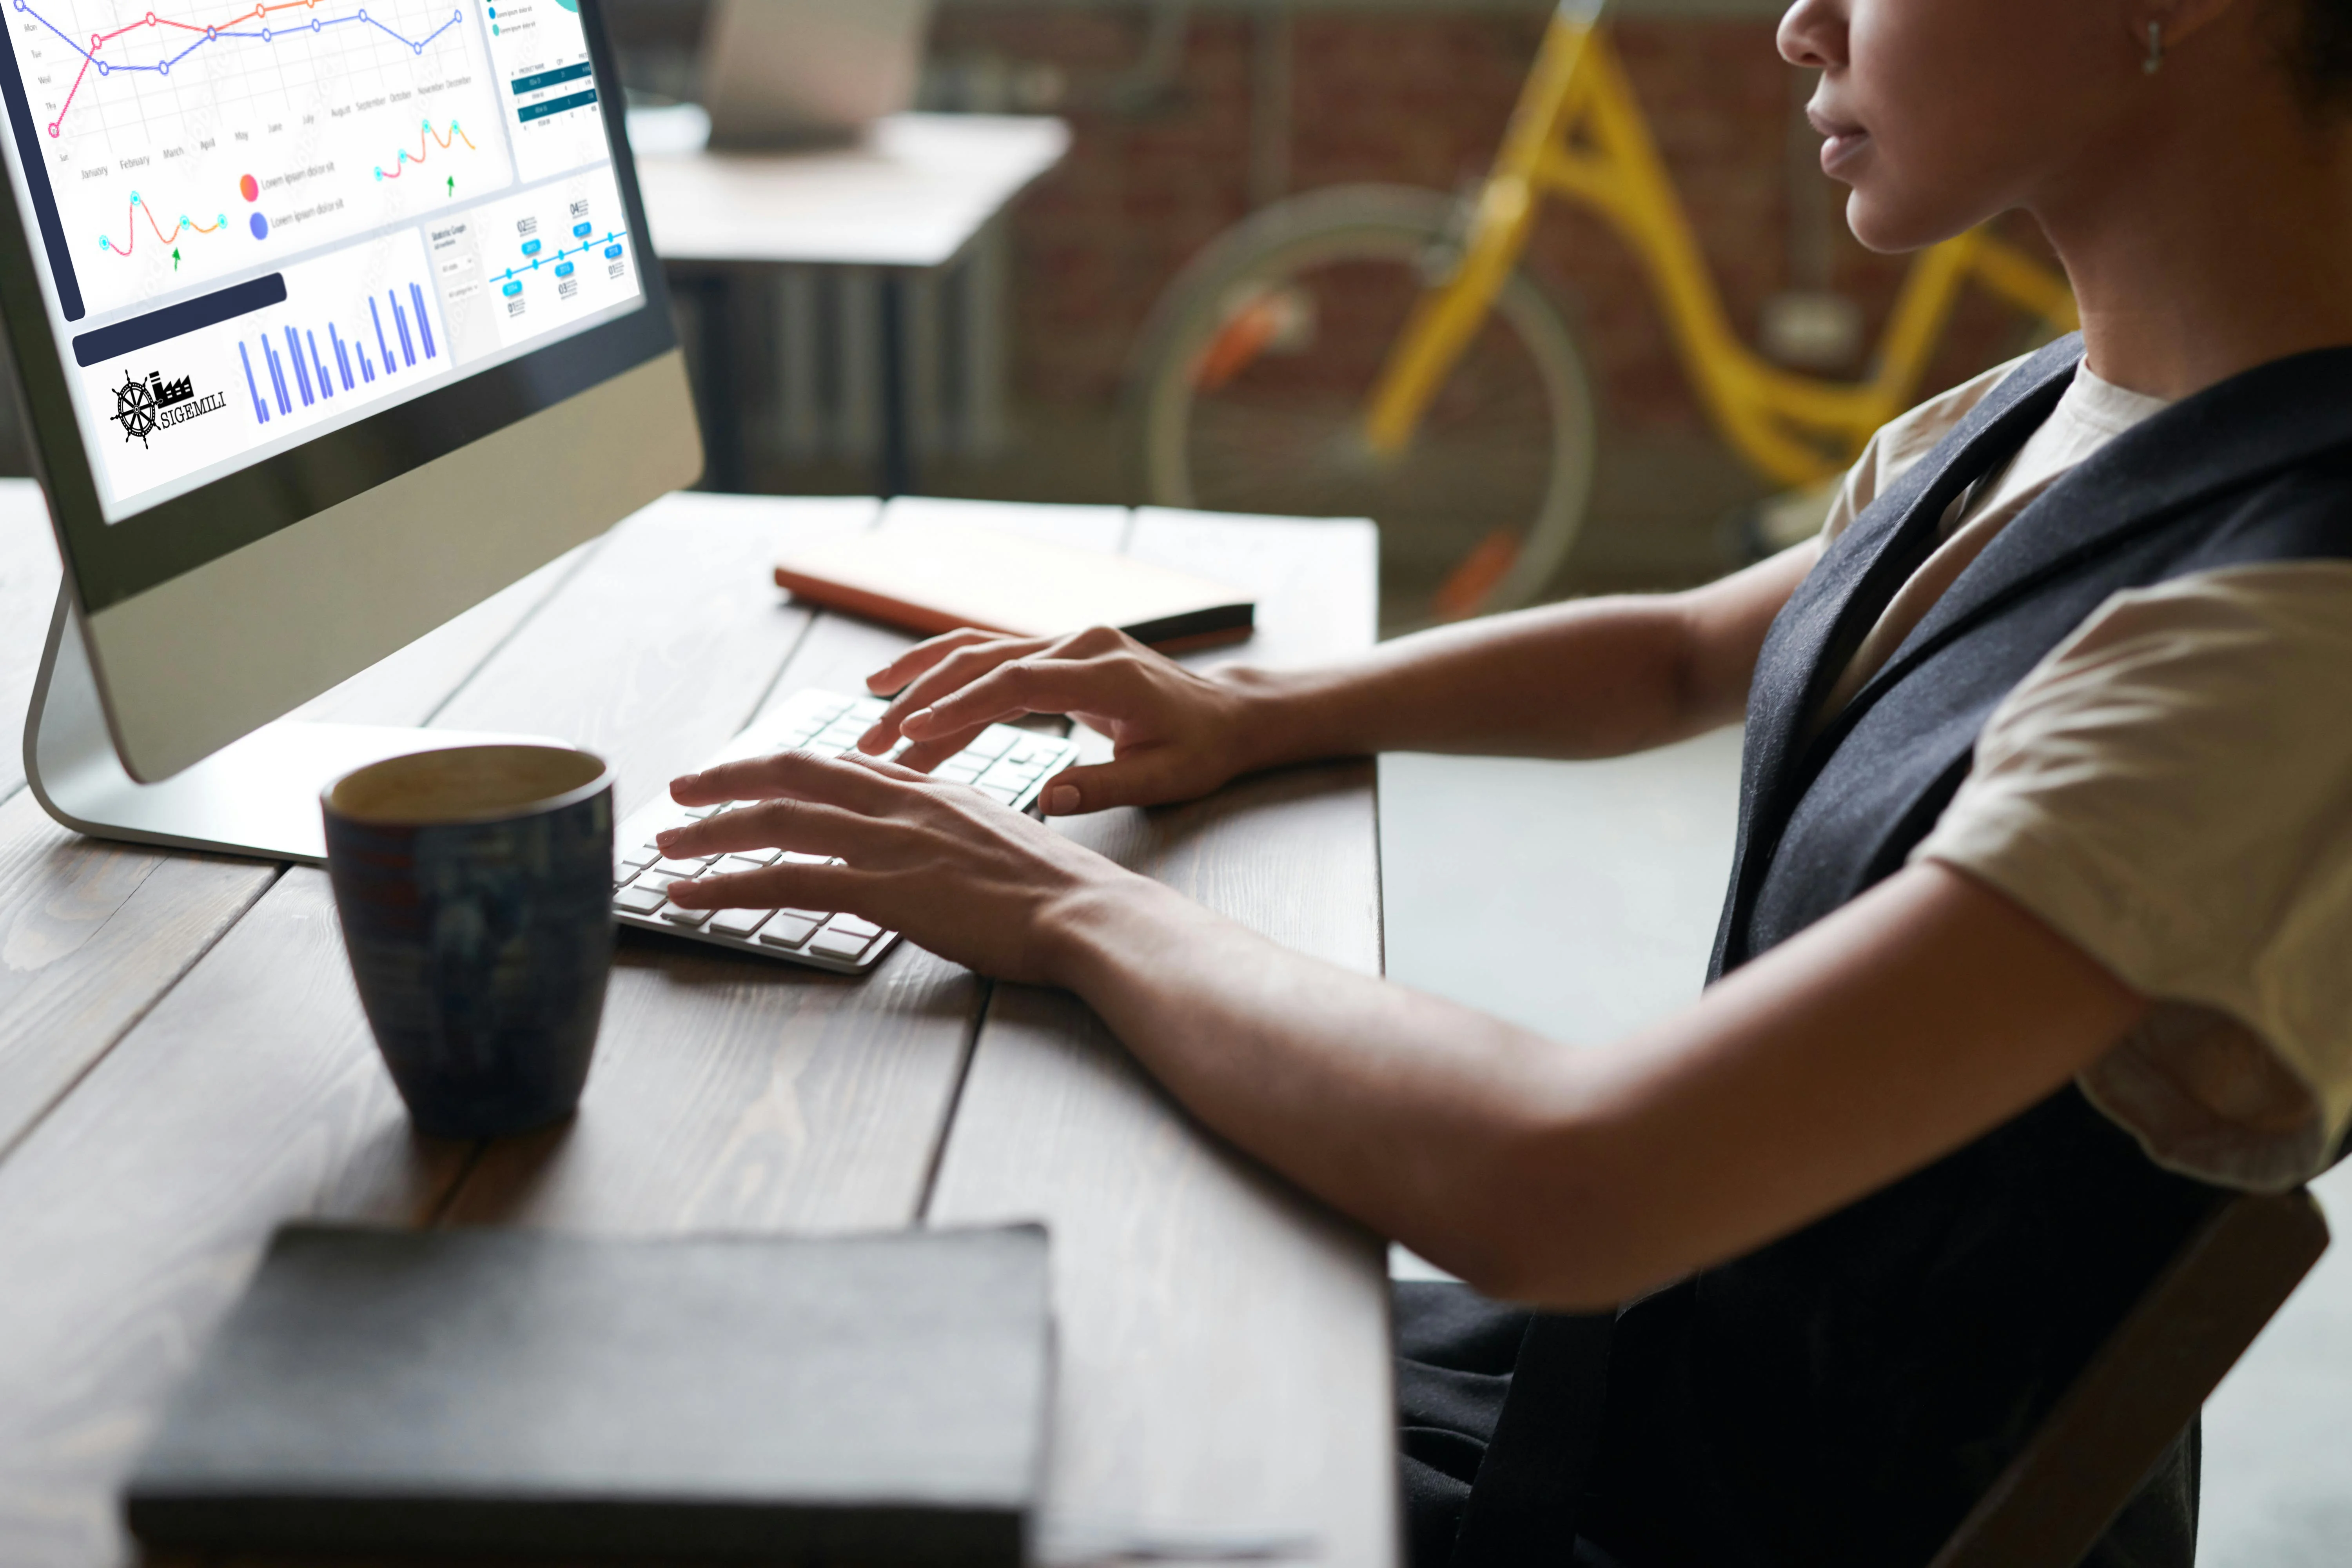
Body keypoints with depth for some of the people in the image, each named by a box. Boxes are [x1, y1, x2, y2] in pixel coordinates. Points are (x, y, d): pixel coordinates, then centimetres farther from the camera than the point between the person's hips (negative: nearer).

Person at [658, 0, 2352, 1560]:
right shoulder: (2043, 419, -1)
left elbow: (1564, 1191, -38)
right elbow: (1684, 654, 17)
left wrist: (1084, 912, -23)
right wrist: (1253, 709, 3)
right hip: (1650, 1351, 7)